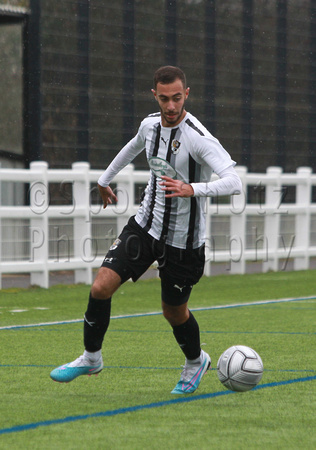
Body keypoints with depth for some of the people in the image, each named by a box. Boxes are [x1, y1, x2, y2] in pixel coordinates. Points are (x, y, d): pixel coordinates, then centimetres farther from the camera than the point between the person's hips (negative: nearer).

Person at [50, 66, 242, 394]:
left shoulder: (198, 138, -23)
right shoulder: (151, 124, -2)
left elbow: (234, 182, -34)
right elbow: (134, 147, 24)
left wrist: (193, 189, -49)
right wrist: (105, 179, 37)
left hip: (183, 240, -5)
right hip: (146, 225, 5)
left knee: (173, 311, 9)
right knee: (101, 287, -8)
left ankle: (195, 361, 41)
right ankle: (91, 358, 14)